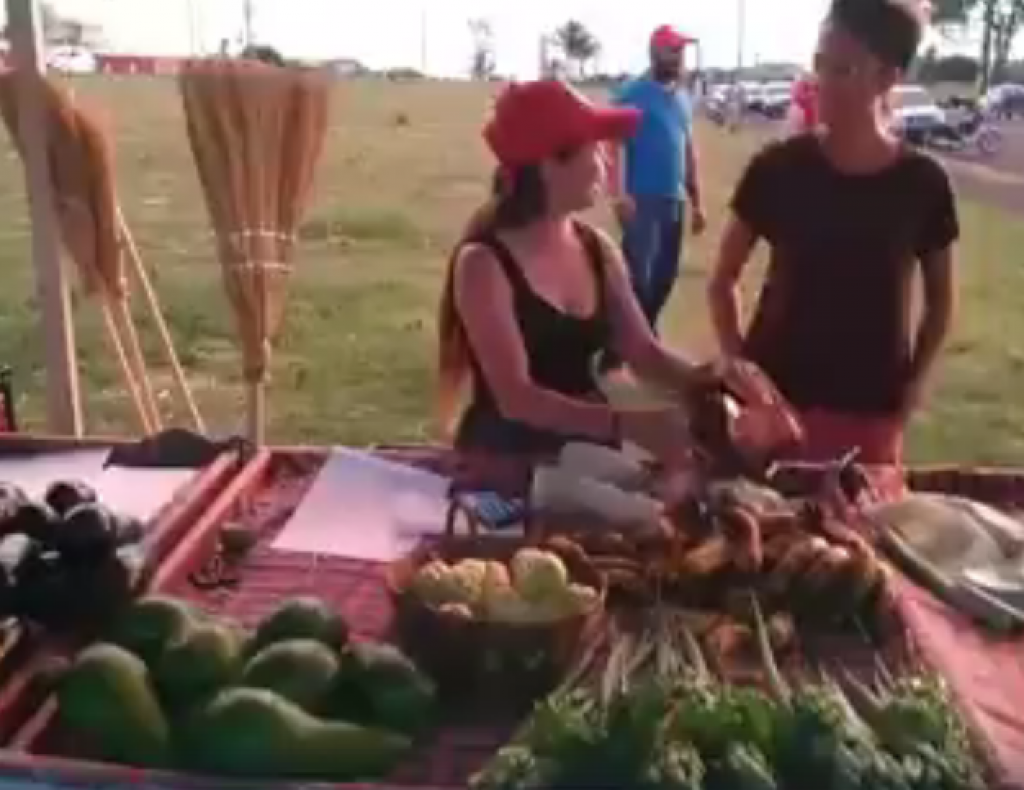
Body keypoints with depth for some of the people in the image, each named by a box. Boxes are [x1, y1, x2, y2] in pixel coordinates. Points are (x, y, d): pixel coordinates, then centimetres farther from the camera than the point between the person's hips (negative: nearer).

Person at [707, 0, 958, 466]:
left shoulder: (922, 183, -4)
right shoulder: (778, 168, -6)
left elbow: (940, 300, 8)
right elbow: (724, 279, 3)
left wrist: (912, 389, -1)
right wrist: (738, 366, -7)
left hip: (871, 412, 1)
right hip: (774, 397, 0)